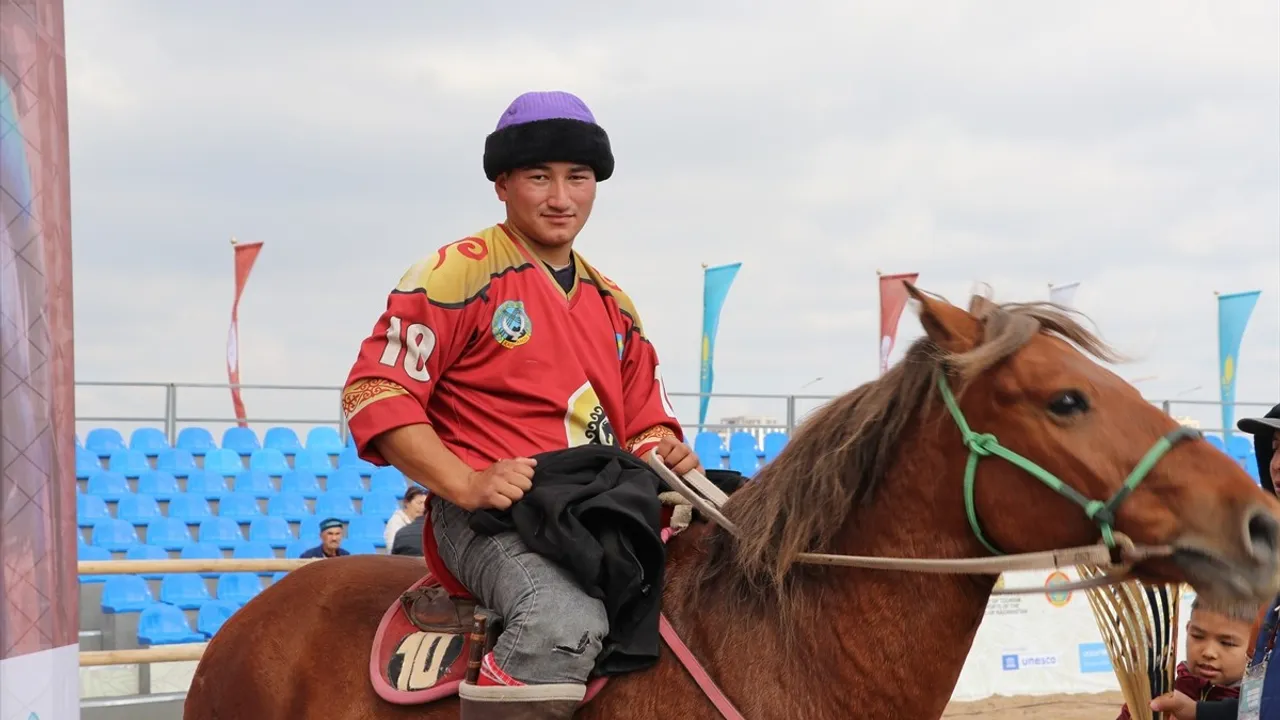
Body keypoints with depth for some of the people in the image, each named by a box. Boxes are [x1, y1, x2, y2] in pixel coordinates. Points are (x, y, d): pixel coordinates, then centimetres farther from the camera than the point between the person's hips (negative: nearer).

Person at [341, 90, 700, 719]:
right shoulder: (457, 274, 0)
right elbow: (374, 391, -7)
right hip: (490, 522, -8)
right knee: (568, 622, -37)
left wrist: (666, 455, -1)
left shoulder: (613, 305, 23)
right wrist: (466, 484, -19)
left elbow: (644, 424, 25)